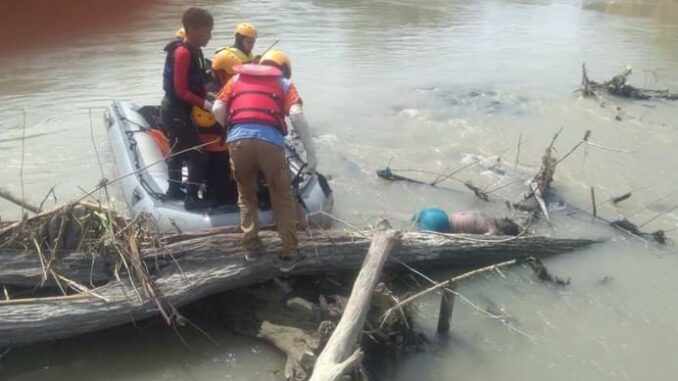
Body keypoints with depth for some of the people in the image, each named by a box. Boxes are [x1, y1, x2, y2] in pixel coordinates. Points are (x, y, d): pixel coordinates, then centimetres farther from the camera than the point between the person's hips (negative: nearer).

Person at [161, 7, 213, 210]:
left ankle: (174, 190, 37)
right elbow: (181, 91, -23)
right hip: (177, 112, -10)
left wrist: (207, 98, 0)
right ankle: (191, 198, 2)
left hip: (177, 110, 10)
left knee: (180, 150, 22)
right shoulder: (183, 53, -21)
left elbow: (195, 83, 12)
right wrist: (205, 104, -21)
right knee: (198, 155, -6)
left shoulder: (194, 50, 7)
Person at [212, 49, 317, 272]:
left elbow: (217, 109, 15)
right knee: (283, 199, 13)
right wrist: (310, 152, 2)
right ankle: (289, 255, 14)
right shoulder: (284, 83, 21)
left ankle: (252, 247, 25)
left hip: (238, 140, 2)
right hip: (270, 141, -2)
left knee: (246, 196, 23)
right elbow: (297, 115, 3)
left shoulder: (237, 78, 28)